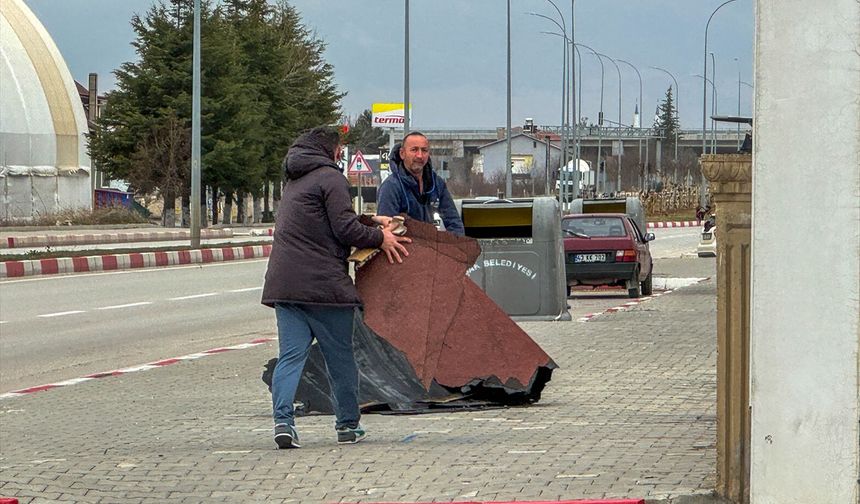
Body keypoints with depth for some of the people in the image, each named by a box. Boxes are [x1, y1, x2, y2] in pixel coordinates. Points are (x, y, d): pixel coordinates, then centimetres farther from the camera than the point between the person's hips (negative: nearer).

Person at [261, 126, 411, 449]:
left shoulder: (295, 182, 24)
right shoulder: (329, 177, -4)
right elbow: (345, 229, -11)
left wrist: (371, 221, 29)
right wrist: (379, 238, 4)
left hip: (283, 284, 7)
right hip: (323, 285, -7)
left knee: (291, 355, 0)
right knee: (340, 356, 6)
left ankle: (283, 420, -17)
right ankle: (348, 425, 14)